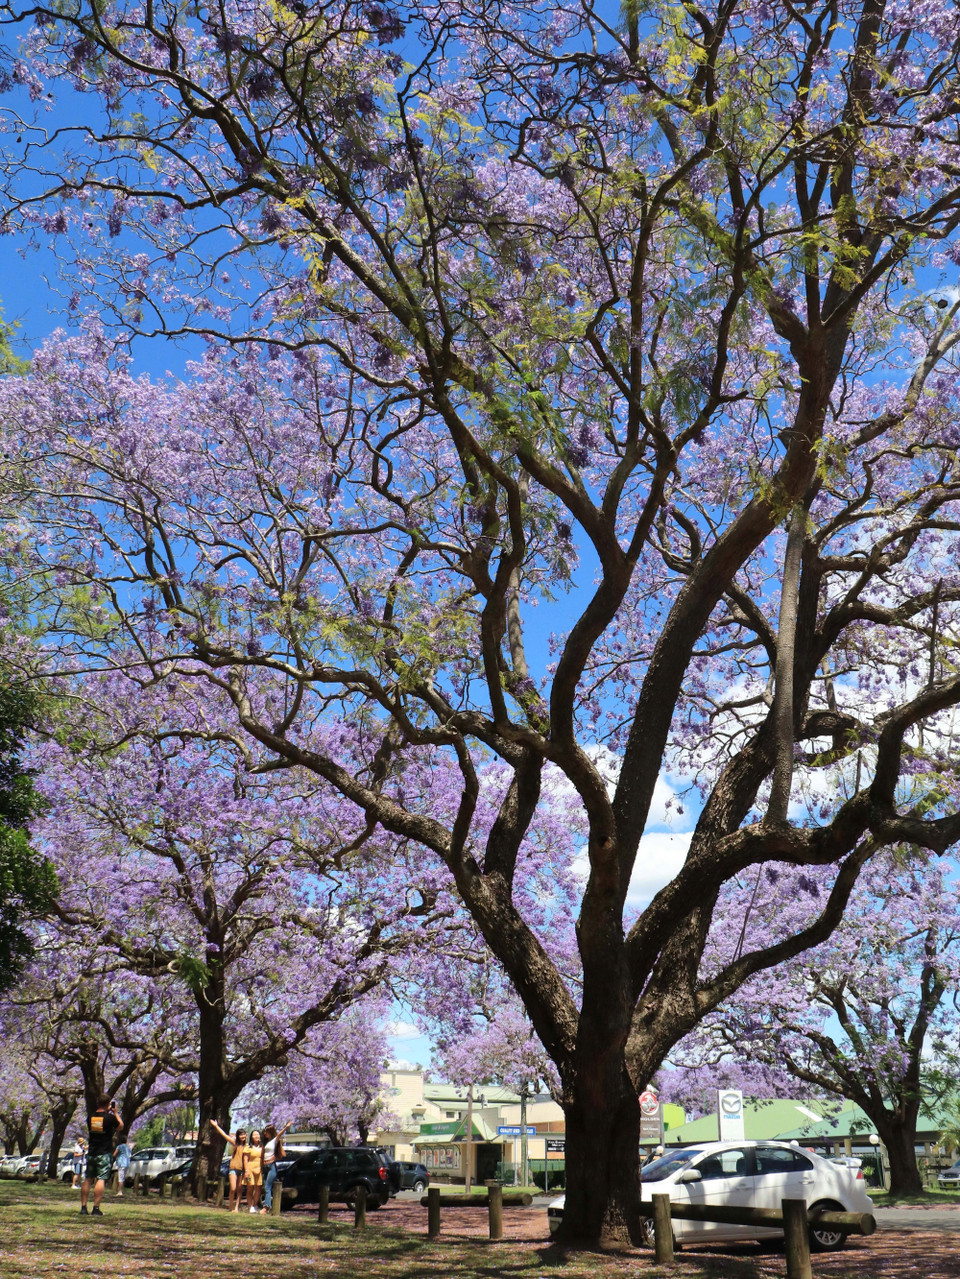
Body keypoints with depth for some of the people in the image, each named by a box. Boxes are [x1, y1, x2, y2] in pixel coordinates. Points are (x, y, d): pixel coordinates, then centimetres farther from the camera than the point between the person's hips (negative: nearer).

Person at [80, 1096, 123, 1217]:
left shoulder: (91, 1116, 3)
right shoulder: (110, 1117, -10)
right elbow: (121, 1127, 6)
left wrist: (108, 1111, 26)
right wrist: (115, 1112, 14)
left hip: (91, 1152, 5)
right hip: (104, 1153, -5)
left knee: (88, 1179, 11)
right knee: (101, 1179, -6)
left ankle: (83, 1207, 11)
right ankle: (96, 1208, -11)